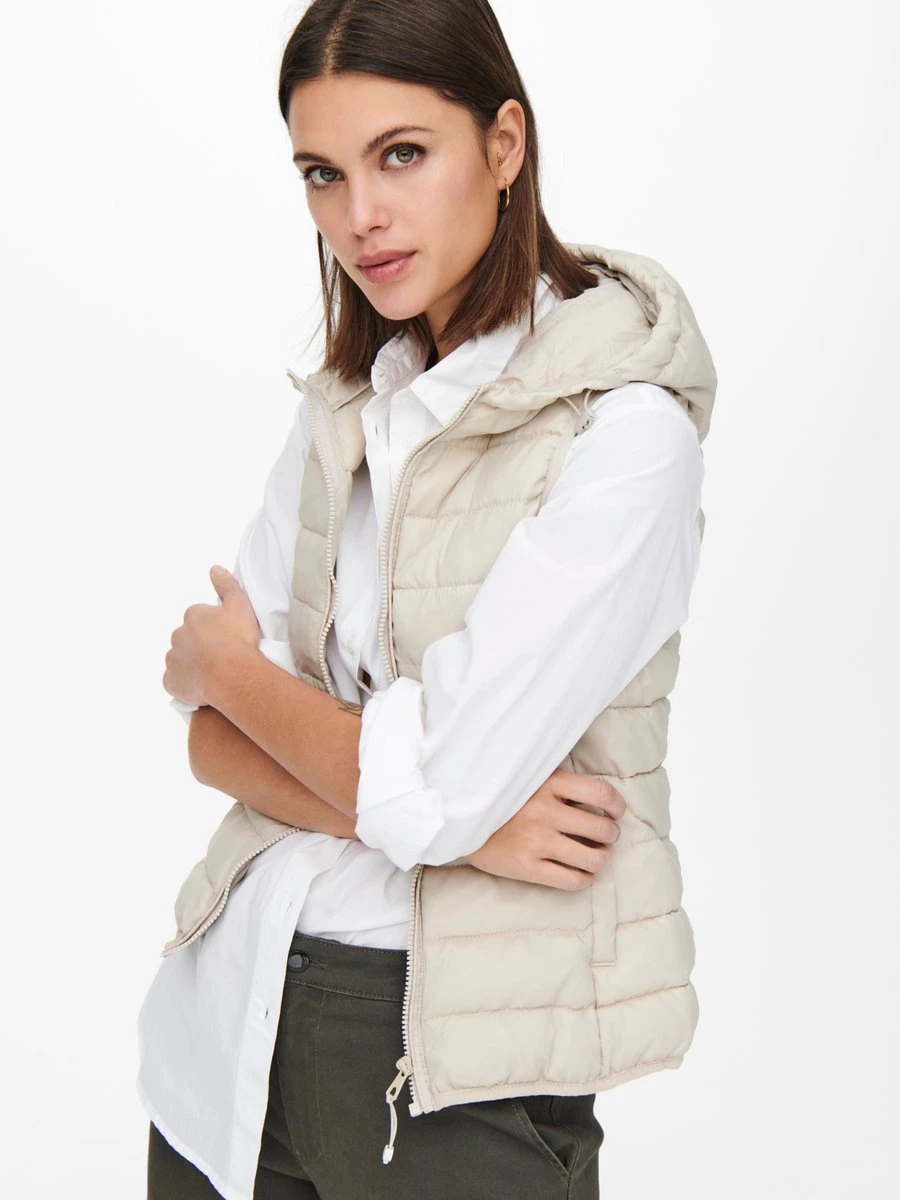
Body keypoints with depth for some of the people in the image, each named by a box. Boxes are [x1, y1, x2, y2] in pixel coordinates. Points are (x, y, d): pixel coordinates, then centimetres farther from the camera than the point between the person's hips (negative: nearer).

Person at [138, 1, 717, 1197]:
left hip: (453, 1067, -5)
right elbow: (214, 735, -1)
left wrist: (227, 663, -5)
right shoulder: (345, 406, 4)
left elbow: (426, 785, -21)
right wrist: (449, 815, -17)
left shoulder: (624, 431, -16)